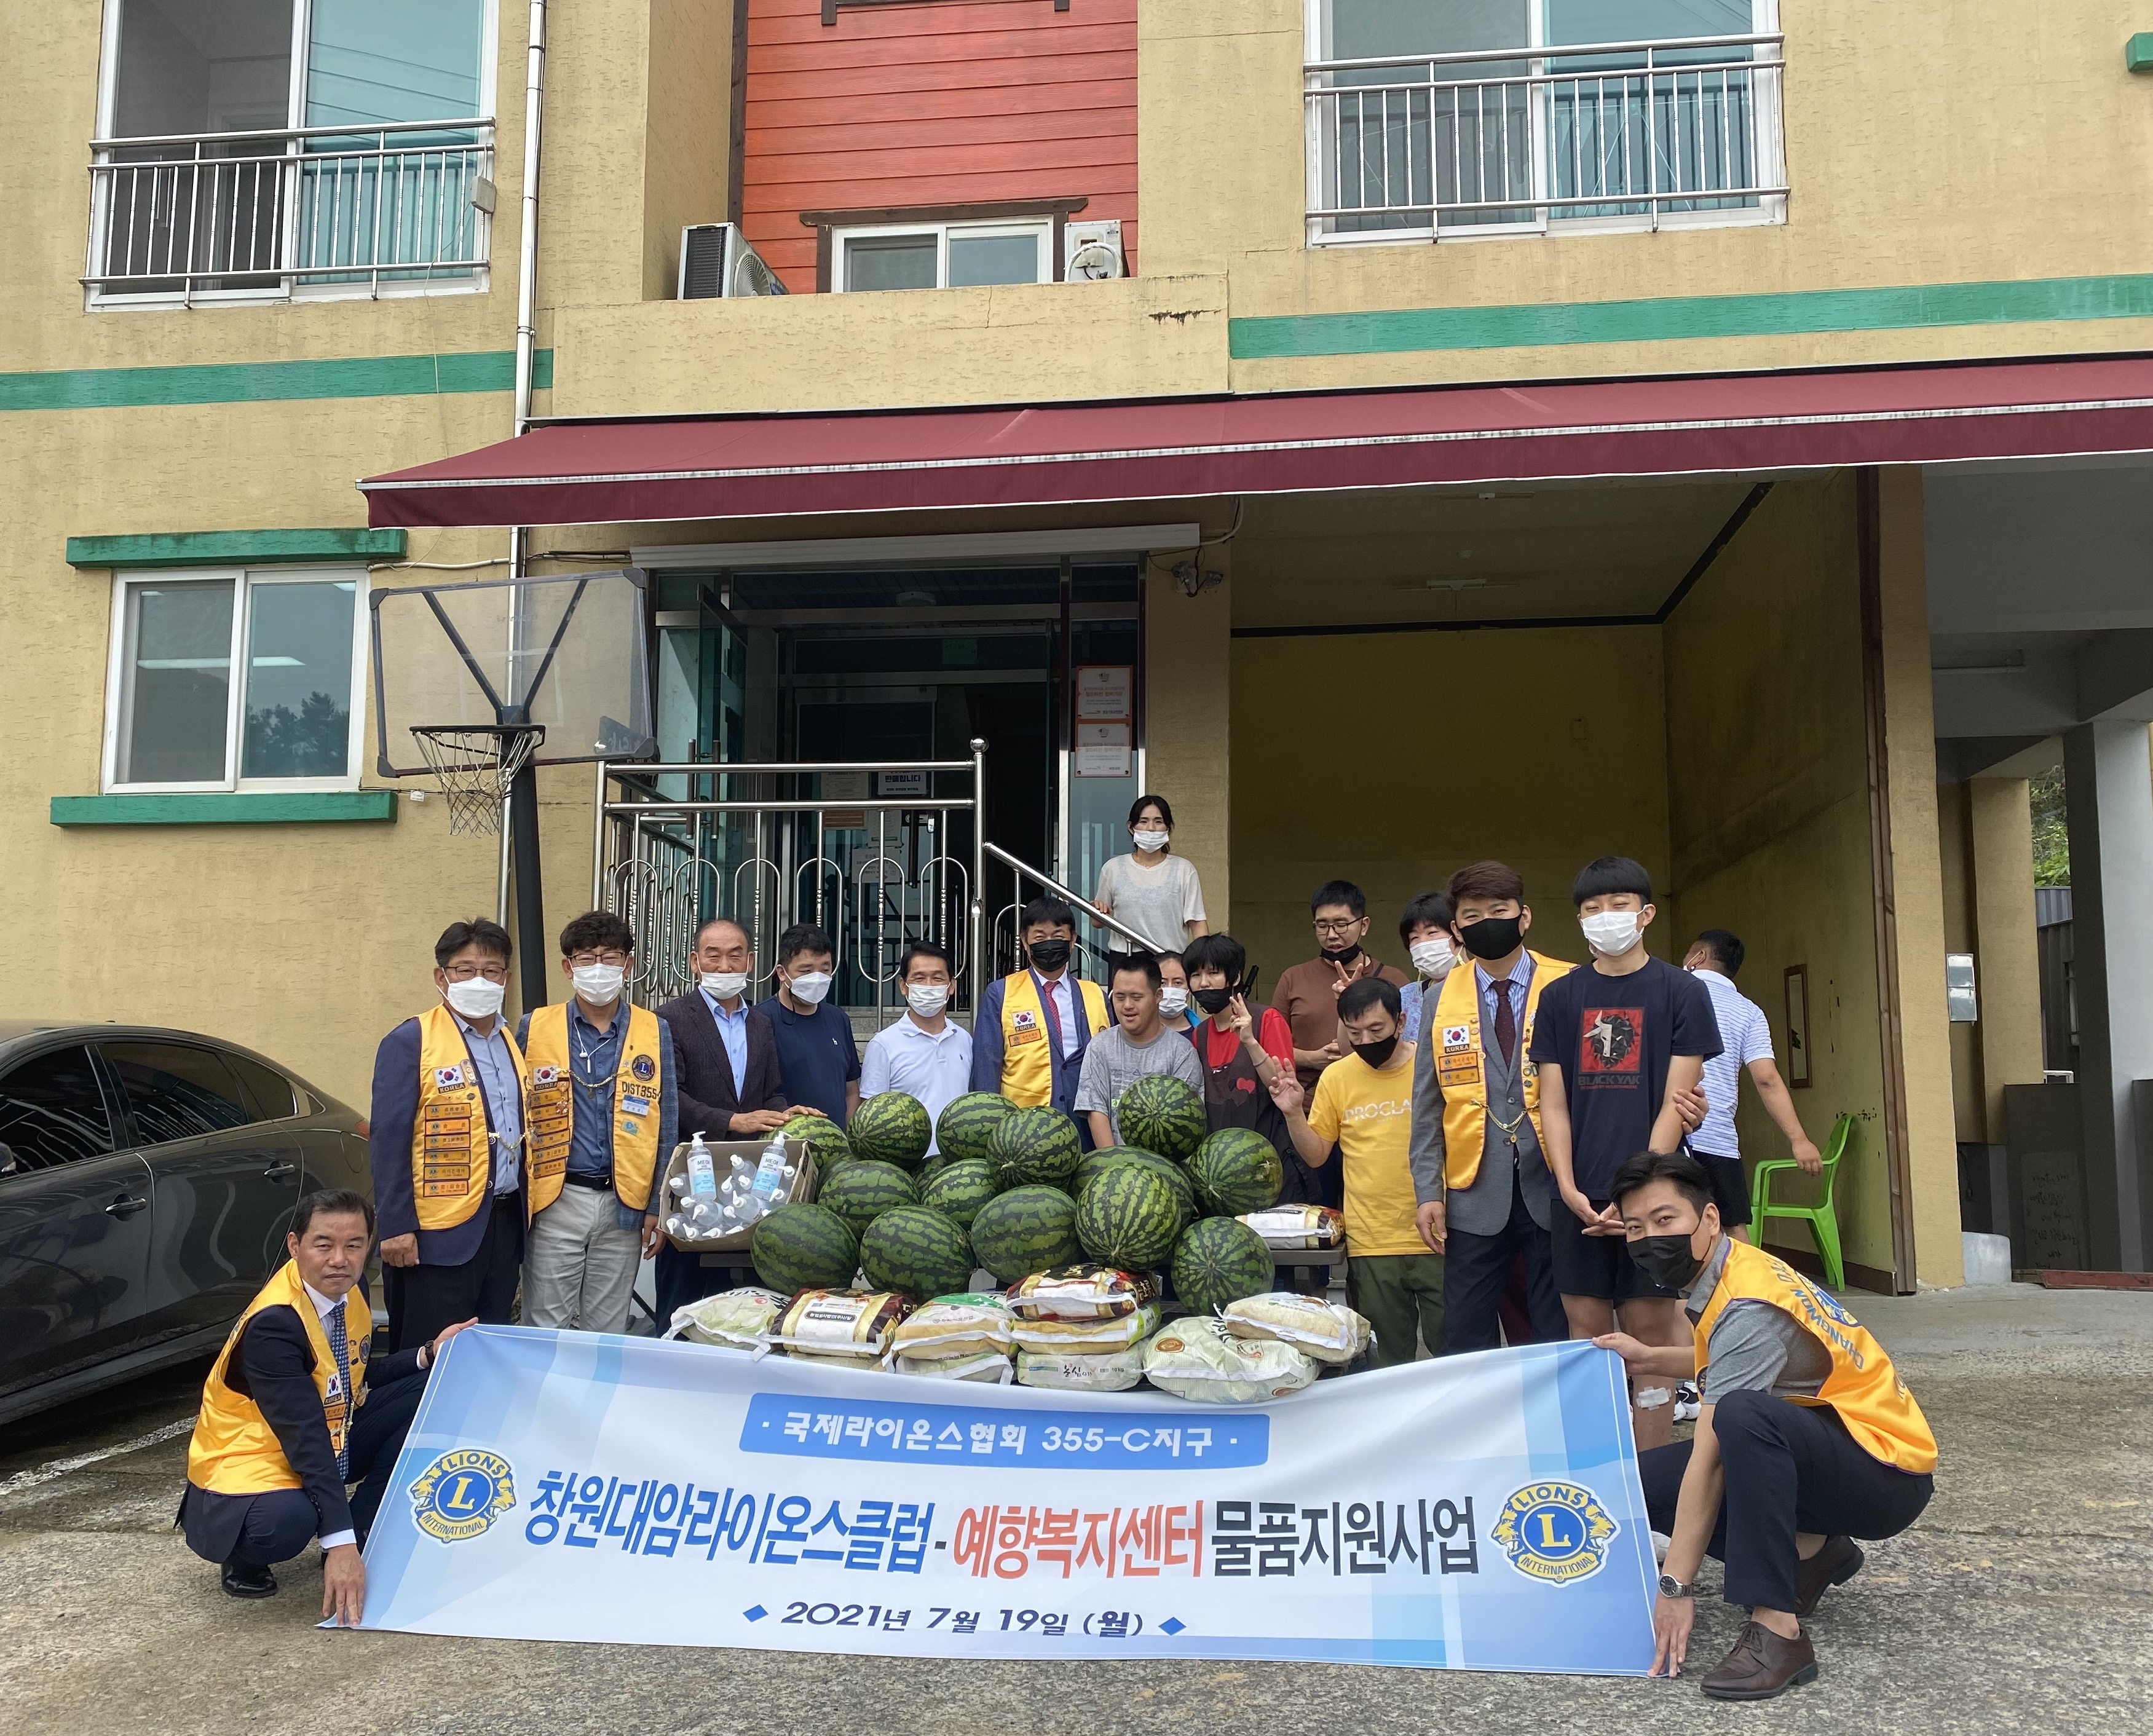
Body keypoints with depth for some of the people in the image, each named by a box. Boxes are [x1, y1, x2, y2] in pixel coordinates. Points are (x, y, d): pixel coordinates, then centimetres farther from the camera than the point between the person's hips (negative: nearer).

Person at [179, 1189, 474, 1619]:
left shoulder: (351, 1288, -5)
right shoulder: (273, 1324, -30)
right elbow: (305, 1437, -35)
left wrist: (429, 1354, -7)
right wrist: (340, 1542, -38)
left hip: (332, 1439, 8)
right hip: (251, 1458, -8)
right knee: (285, 1521, -41)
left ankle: (365, 1537, -2)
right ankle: (244, 1564, -2)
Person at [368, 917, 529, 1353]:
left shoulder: (514, 1042, 13)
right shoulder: (411, 1041, -7)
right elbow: (388, 1139, -11)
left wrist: (523, 1214, 12)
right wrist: (396, 1227, -15)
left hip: (505, 1224, 6)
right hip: (437, 1233, -6)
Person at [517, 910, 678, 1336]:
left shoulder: (655, 1032, 4)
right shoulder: (535, 1028, 2)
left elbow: (665, 1128, 6)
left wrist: (658, 1206, 2)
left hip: (623, 1204, 1)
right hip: (555, 1202, -1)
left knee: (608, 1331, 10)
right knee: (545, 1329, 4)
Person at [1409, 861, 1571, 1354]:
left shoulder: (1567, 989, 0)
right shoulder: (1440, 998, 7)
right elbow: (1427, 1104, 9)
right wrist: (1427, 1192, 3)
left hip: (1553, 1188, -2)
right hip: (1476, 1194, 2)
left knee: (1559, 1341, 5)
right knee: (1466, 1347, 5)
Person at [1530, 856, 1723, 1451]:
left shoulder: (1682, 991, 0)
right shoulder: (1560, 997, 8)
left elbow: (1674, 1103, -4)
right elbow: (1553, 1104, 6)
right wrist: (1570, 1189, -6)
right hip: (1580, 1196, 2)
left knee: (1649, 1336, 1)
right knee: (1588, 1337, 6)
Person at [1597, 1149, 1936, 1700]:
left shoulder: (1748, 1306, -24)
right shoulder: (1717, 1279, 2)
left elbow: (1710, 1455, -27)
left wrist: (1676, 1587, -27)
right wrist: (1650, 1359, 13)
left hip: (1887, 1475, -9)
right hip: (1817, 1457, 9)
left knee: (1743, 1416, -39)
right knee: (1644, 1480, -1)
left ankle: (1776, 1630, -33)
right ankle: (1807, 1552, 7)